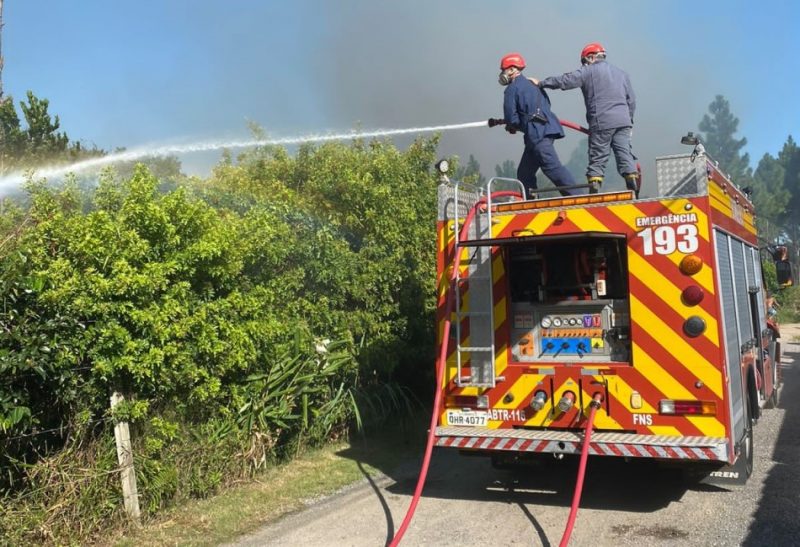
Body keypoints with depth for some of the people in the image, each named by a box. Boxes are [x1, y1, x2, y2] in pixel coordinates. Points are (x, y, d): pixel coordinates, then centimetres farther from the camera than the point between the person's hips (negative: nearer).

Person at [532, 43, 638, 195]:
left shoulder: (588, 71, 3)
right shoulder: (621, 73, 21)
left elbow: (564, 81, -2)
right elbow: (631, 100, 20)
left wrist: (541, 83, 8)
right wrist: (629, 121, 25)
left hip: (601, 123, -4)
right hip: (623, 121, 4)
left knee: (598, 157, 0)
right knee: (625, 153, 2)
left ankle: (594, 191, -3)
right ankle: (633, 190, -5)